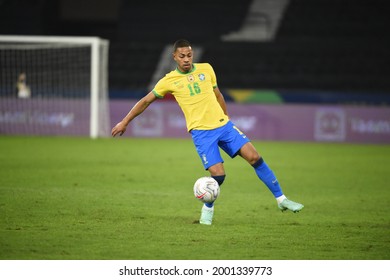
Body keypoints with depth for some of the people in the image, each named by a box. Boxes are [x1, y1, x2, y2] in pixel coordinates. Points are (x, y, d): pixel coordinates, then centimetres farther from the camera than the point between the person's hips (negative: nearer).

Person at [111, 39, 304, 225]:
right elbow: (146, 101, 9)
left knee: (255, 157, -8)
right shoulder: (169, 81, 0)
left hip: (223, 125, 3)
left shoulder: (206, 69, 8)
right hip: (201, 132, -3)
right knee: (218, 175, -18)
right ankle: (208, 209, 10)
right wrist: (124, 122, 10)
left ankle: (281, 199, 0)